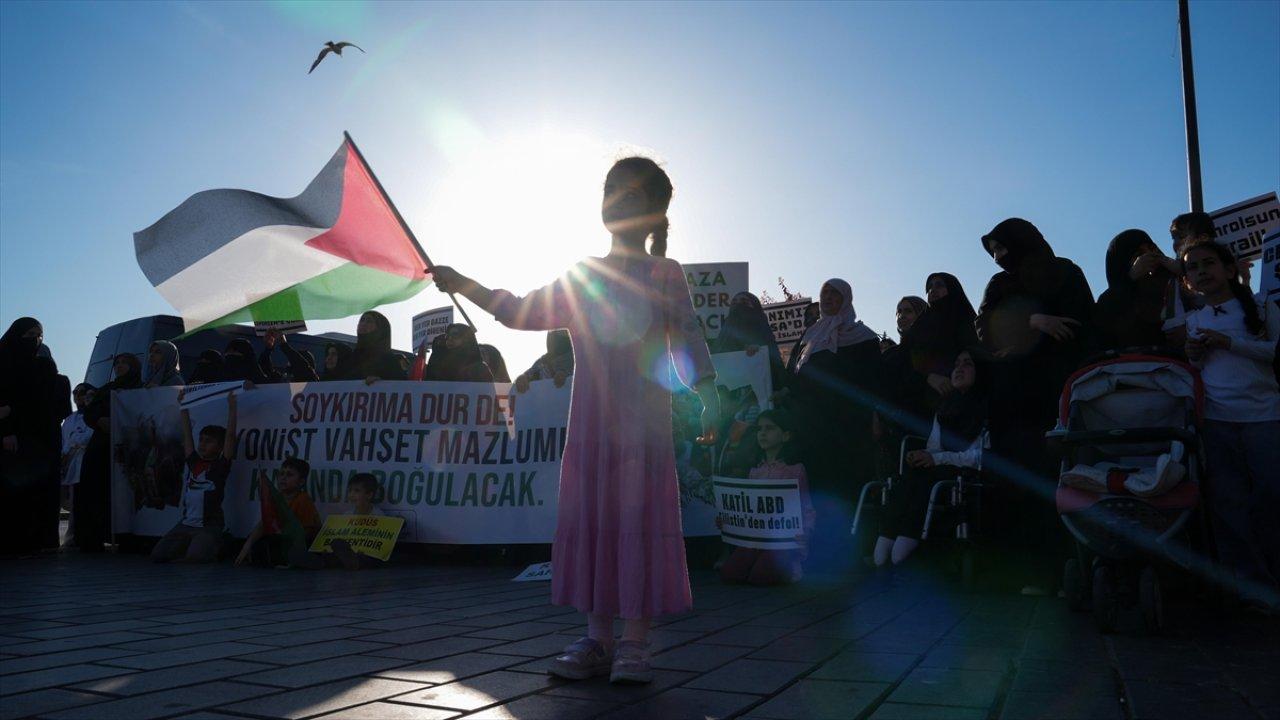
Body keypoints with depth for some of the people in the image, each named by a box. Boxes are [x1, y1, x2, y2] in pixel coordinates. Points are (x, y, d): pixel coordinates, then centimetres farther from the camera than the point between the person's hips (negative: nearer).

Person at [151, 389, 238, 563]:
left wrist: (232, 406, -11)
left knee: (194, 558, -26)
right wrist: (184, 406, 18)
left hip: (209, 527, -6)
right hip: (185, 524, 6)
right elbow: (187, 433, 16)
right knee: (157, 555, -6)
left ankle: (215, 548, 6)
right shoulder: (193, 461, 11)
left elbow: (230, 435, -10)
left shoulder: (221, 466, -3)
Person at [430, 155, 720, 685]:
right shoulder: (582, 277, 15)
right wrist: (463, 285, 19)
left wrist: (707, 394, -20)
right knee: (590, 519, 5)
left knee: (639, 521, -4)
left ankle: (635, 644, 3)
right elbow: (522, 313, 21)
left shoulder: (663, 275, 3)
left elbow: (688, 338, -6)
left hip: (643, 425, -5)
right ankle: (597, 639, 14)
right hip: (590, 423, 5)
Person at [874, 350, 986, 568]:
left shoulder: (986, 408, 2)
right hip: (941, 471, 5)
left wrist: (936, 458, -17)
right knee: (911, 474, -26)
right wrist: (922, 456, -8)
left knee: (920, 476, -31)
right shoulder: (944, 409, 22)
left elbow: (979, 455, -9)